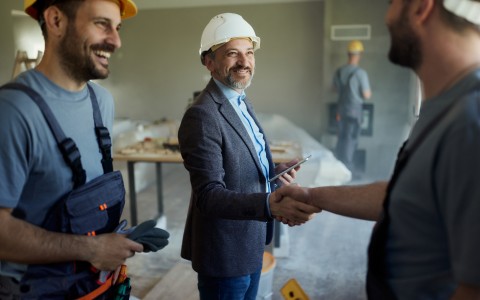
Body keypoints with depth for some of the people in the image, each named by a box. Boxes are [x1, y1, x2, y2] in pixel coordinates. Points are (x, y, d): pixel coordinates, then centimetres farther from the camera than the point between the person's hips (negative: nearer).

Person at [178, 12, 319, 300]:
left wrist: (274, 171, -7)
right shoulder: (202, 116, -24)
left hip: (250, 242, 9)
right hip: (226, 251, -9)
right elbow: (209, 195, -30)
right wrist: (271, 203, -45)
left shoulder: (242, 101, 6)